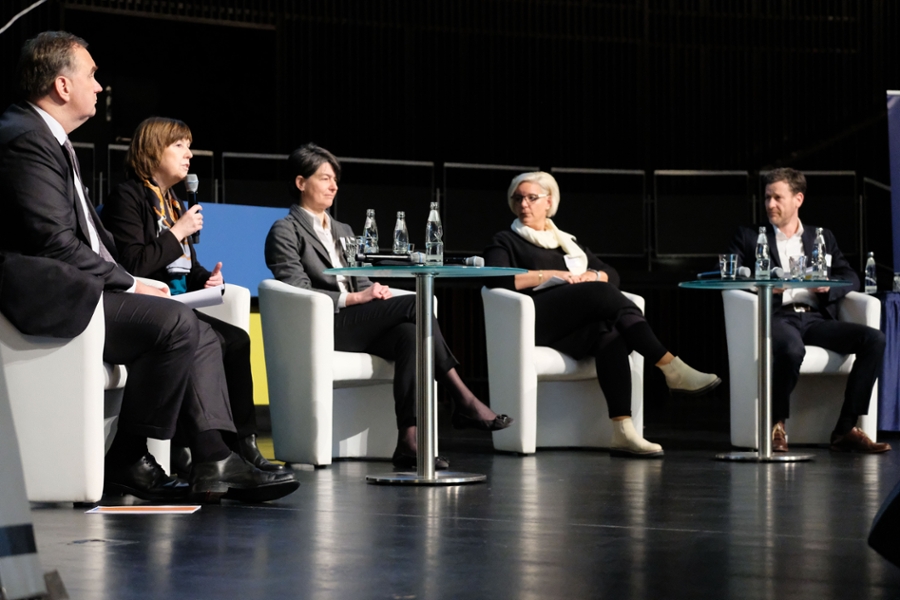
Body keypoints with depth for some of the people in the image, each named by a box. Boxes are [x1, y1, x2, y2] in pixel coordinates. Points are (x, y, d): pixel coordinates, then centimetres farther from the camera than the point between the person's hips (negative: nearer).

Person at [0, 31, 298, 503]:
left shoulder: (50, 140, 20)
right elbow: (53, 243, -22)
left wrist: (129, 282, 5)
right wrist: (129, 285, -14)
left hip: (80, 292, 11)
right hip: (53, 303, -11)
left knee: (199, 334, 2)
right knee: (174, 323, -23)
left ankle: (214, 461, -8)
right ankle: (126, 461, -13)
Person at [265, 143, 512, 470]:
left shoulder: (342, 231, 27)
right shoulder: (285, 232, 3)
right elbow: (299, 292, -9)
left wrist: (374, 291, -3)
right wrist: (356, 298, -17)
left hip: (354, 324, 6)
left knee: (409, 334, -29)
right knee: (416, 305, -23)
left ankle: (408, 438, -39)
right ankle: (464, 400, -21)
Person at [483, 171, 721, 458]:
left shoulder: (566, 241, 32)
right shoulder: (505, 242, 17)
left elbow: (611, 273, 23)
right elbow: (497, 281, -5)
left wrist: (592, 276, 0)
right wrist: (548, 275, -8)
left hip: (574, 330, 4)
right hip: (536, 321, -4)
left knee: (609, 335, -33)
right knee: (602, 293, -30)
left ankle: (623, 433, -48)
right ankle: (673, 370, -37)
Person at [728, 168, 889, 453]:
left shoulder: (823, 237, 26)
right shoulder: (749, 237, 19)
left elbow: (850, 278, 17)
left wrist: (828, 286, -7)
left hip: (816, 317, 4)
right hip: (777, 316, -4)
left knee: (874, 339, -23)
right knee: (791, 349, -40)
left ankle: (845, 430, -22)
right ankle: (777, 426, -20)